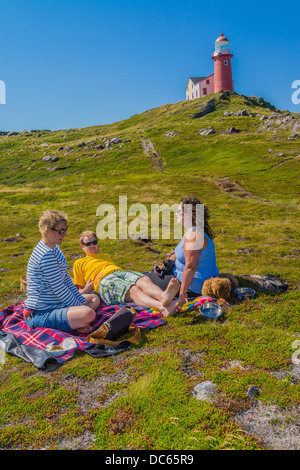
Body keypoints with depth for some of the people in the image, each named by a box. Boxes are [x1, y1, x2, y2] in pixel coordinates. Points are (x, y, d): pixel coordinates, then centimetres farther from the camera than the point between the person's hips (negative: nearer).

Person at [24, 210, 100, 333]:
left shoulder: (54, 248, 11)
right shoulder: (46, 254, -21)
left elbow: (66, 279, 15)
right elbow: (59, 288, -19)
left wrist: (82, 301, 11)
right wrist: (78, 307, -8)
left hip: (56, 303, 11)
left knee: (94, 299, 18)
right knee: (89, 313, -32)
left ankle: (74, 323, -3)